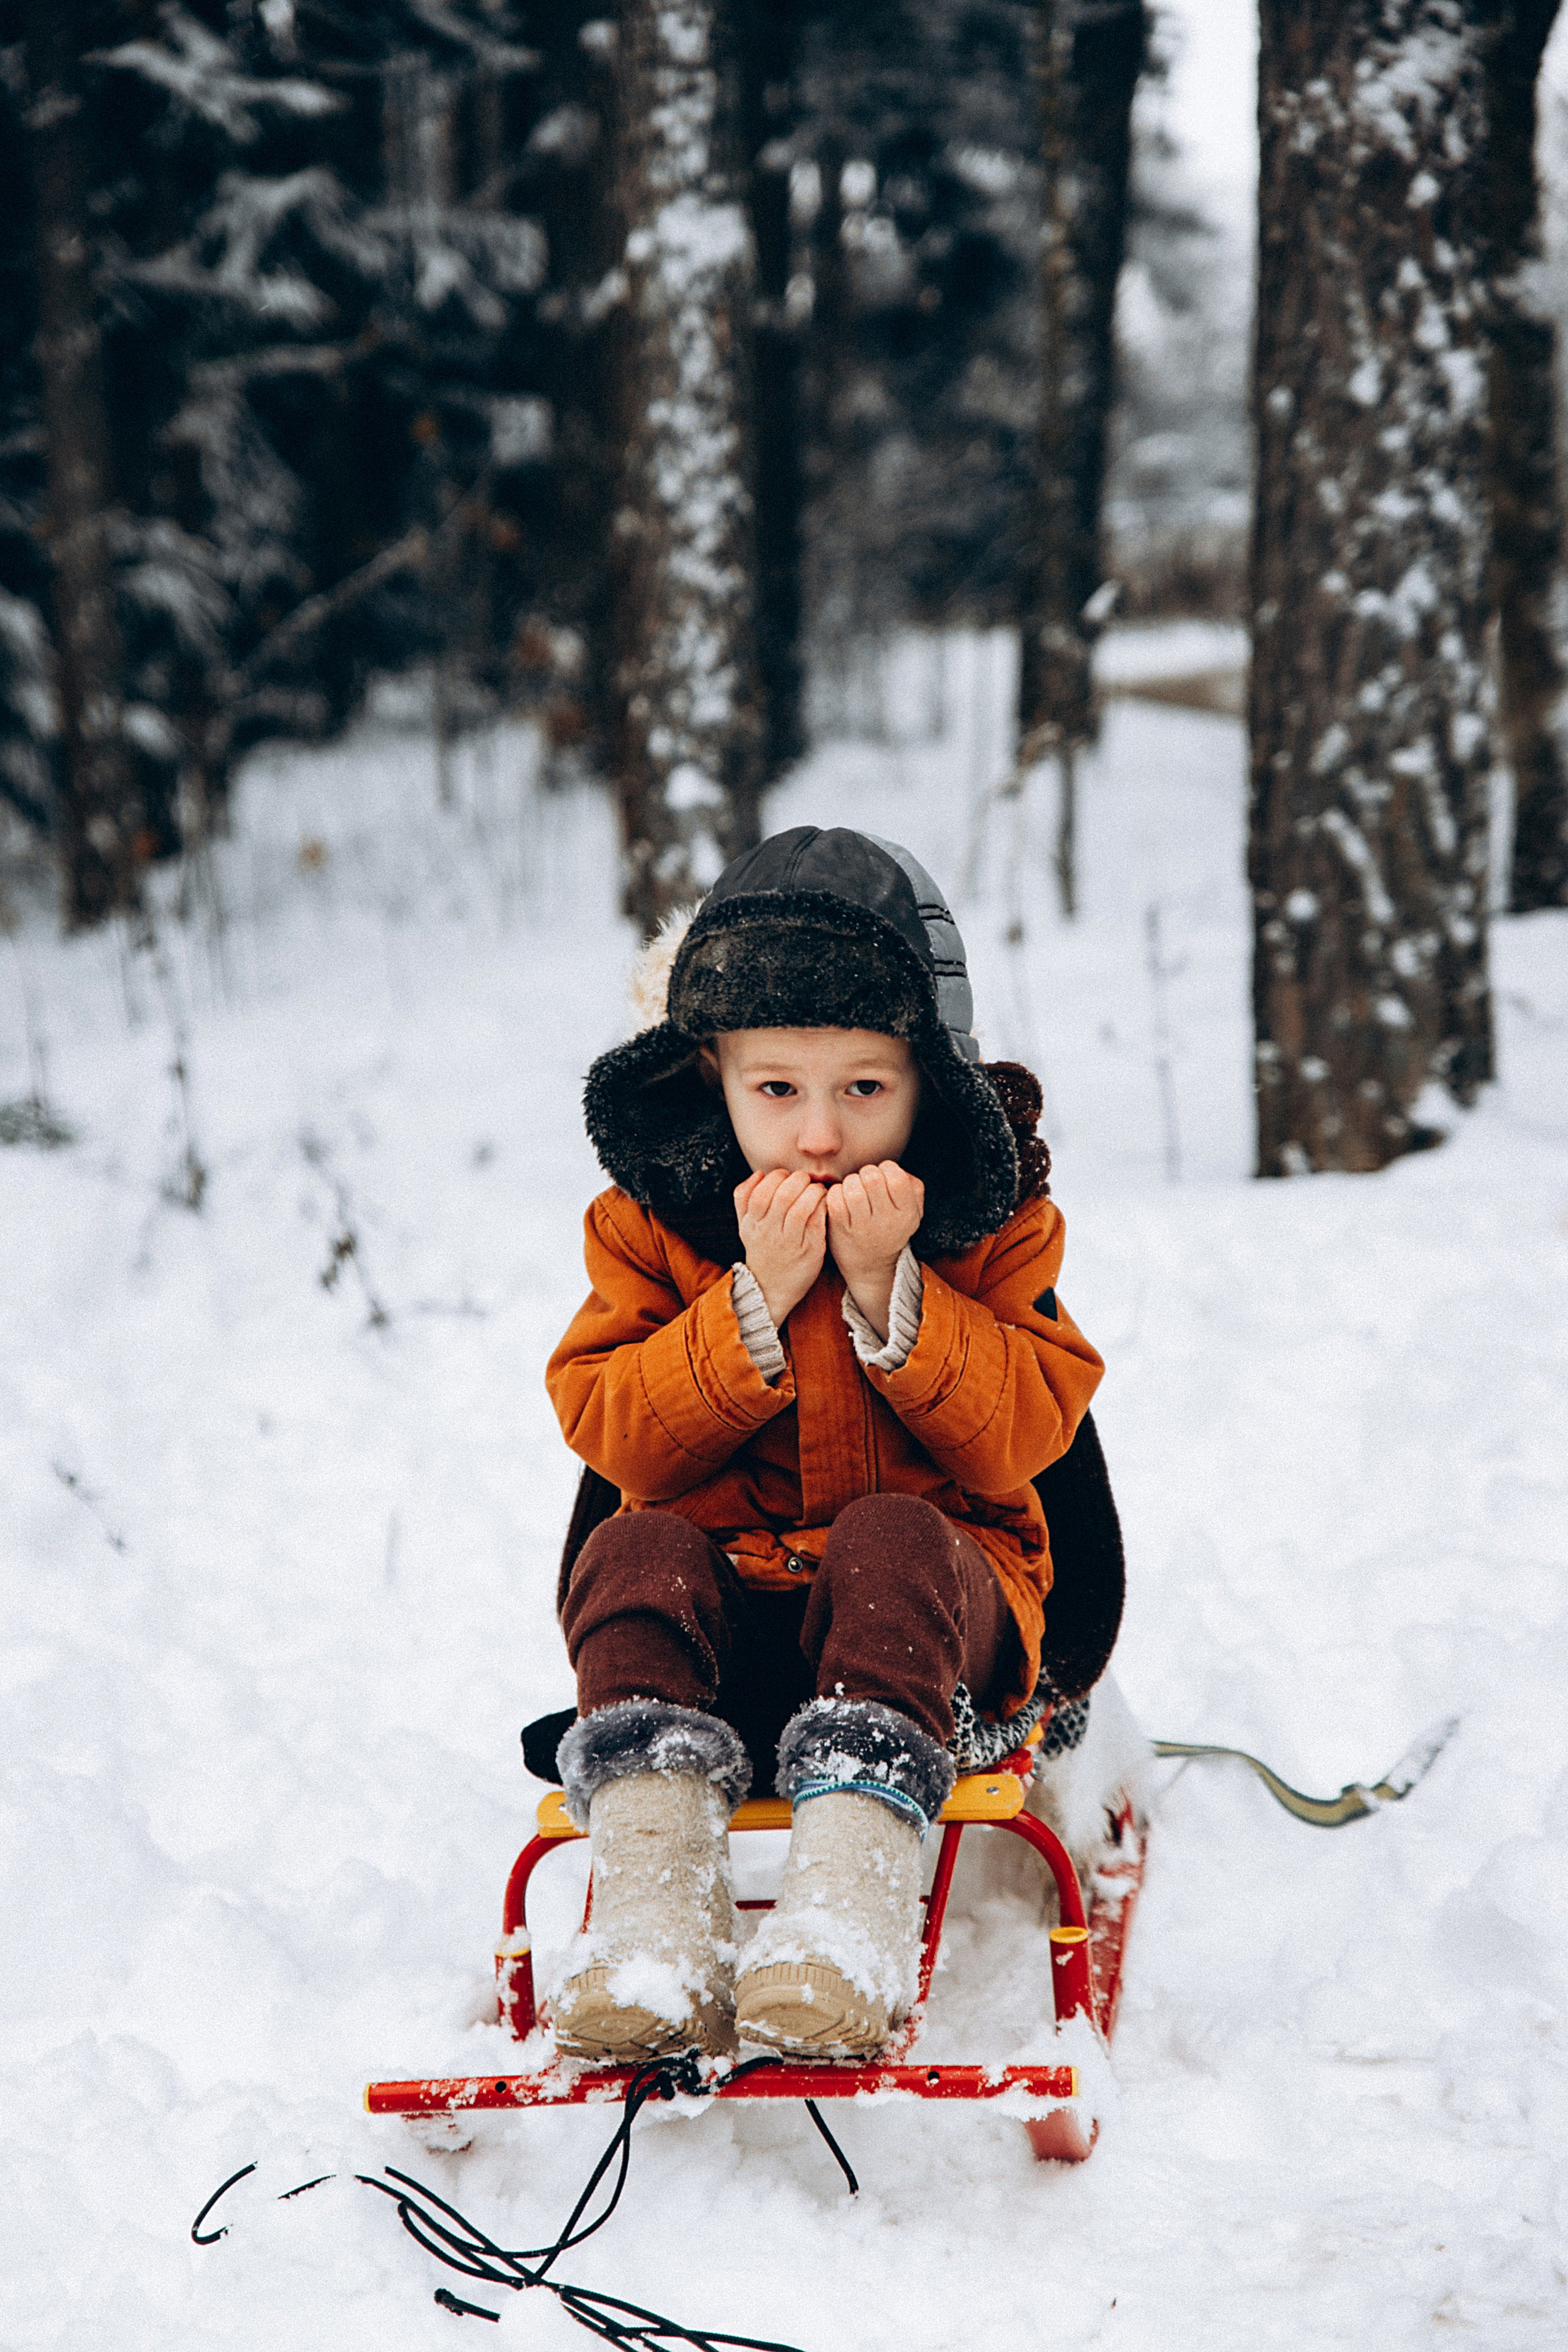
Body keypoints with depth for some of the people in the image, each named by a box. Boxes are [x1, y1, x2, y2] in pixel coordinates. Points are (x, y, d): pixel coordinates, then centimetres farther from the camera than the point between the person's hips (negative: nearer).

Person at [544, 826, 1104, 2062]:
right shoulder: (654, 1218, 3)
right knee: (633, 1553, -29)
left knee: (890, 1539, -33)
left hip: (932, 1599, -1)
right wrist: (756, 1303, -19)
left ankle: (854, 1899, -48)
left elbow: (1022, 1438, -9)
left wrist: (890, 1293, -19)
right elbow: (616, 1438, -7)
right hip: (720, 1619, 2)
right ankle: (656, 1920, -41)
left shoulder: (988, 1221, 2)